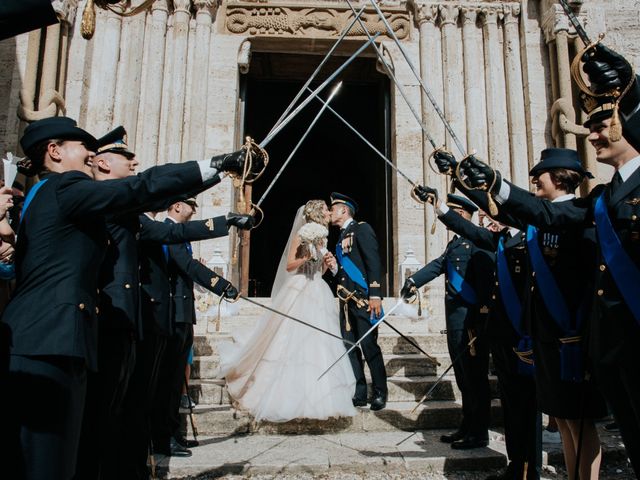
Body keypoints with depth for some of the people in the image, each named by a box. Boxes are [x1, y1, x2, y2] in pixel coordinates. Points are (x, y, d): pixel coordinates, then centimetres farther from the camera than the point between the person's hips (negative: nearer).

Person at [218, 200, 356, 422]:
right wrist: (309, 255, -19)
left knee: (318, 345, 4)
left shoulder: (322, 237, 17)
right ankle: (288, 397, 3)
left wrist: (326, 262, 2)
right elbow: (289, 265, -9)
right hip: (300, 291, -7)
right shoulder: (302, 234, -4)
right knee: (294, 343, -6)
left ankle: (316, 397, 12)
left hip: (318, 294, 7)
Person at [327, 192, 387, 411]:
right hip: (346, 300, 8)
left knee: (369, 346, -5)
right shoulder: (341, 237, 20)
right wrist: (334, 268, 0)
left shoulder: (361, 228, -3)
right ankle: (359, 393, 14)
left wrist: (375, 295, -20)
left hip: (363, 298, -8)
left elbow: (374, 261, -13)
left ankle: (379, 393, 7)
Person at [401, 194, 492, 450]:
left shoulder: (478, 242, -12)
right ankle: (467, 427, 26)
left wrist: (479, 319, -21)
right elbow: (438, 264, 11)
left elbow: (486, 280, -18)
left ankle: (479, 433, 12)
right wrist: (414, 281, -3)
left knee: (475, 378, 1)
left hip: (471, 320, -9)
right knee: (463, 378, 16)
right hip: (455, 320, 9)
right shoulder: (455, 242, 19)